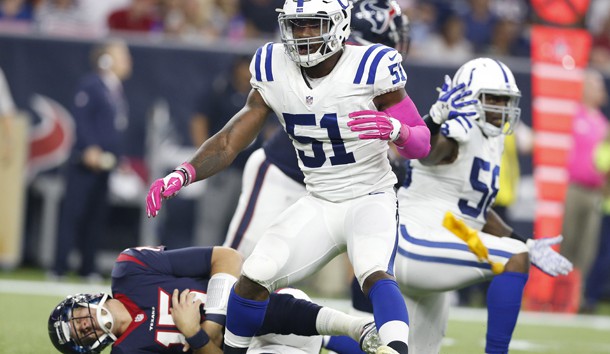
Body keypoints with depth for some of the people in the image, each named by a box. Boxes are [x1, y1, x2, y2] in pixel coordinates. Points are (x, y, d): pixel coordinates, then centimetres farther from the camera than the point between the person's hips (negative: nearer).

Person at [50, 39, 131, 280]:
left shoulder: (117, 90, 18)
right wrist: (90, 148, -21)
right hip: (86, 161, -7)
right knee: (74, 211, -7)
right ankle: (59, 267, -5)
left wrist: (121, 158, 16)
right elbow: (81, 117, -13)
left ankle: (88, 267, 11)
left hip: (107, 164, 7)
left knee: (97, 215, 6)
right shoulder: (90, 85, -5)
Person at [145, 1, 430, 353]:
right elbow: (231, 140, 0)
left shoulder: (370, 68, -18)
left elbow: (422, 143, -12)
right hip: (319, 203, 5)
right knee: (254, 277, -9)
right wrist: (182, 174, -16)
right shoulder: (274, 70, -4)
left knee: (374, 273, -33)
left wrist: (396, 130, -36)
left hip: (370, 199, -5)